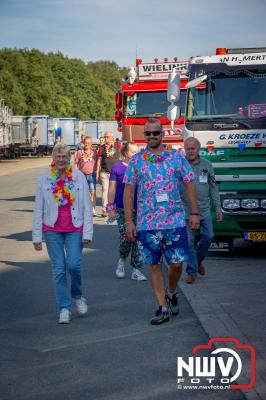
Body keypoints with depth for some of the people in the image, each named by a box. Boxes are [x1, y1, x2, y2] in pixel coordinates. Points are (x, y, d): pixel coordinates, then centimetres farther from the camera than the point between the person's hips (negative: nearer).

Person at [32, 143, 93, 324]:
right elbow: (39, 209, 4)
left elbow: (87, 206, 1)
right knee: (59, 269, 0)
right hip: (52, 229, 1)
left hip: (75, 229, -1)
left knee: (74, 265, -11)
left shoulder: (79, 176, 0)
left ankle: (77, 296, 19)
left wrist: (87, 232, -5)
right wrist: (37, 236, 1)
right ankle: (64, 308, 9)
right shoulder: (45, 178, 1)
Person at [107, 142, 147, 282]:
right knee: (126, 238, -9)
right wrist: (111, 208, -5)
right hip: (123, 209, -3)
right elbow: (112, 189, 1)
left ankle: (136, 270, 5)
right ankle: (122, 261, 20)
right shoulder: (117, 168, 1)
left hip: (139, 209, 3)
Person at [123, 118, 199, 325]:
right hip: (147, 223, 0)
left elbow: (190, 184, 7)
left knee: (177, 262, 1)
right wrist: (129, 221, -2)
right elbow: (128, 190, 3)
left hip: (175, 221, 0)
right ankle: (163, 308, 12)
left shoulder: (177, 157, 3)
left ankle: (171, 293, 30)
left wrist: (194, 213, 1)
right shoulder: (136, 161, 3)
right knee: (155, 265, 3)